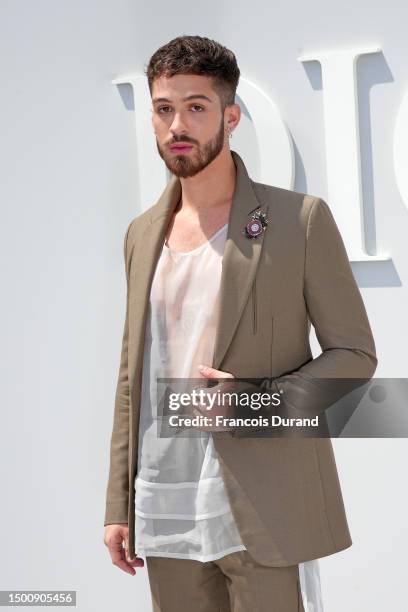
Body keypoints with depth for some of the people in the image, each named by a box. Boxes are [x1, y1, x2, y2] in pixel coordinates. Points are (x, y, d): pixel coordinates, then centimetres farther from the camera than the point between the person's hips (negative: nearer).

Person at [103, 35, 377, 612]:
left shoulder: (300, 219, -3)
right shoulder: (143, 233, 11)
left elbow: (355, 354, -2)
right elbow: (132, 375, 14)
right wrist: (119, 504, 10)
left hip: (264, 514, -4)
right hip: (165, 515, 4)